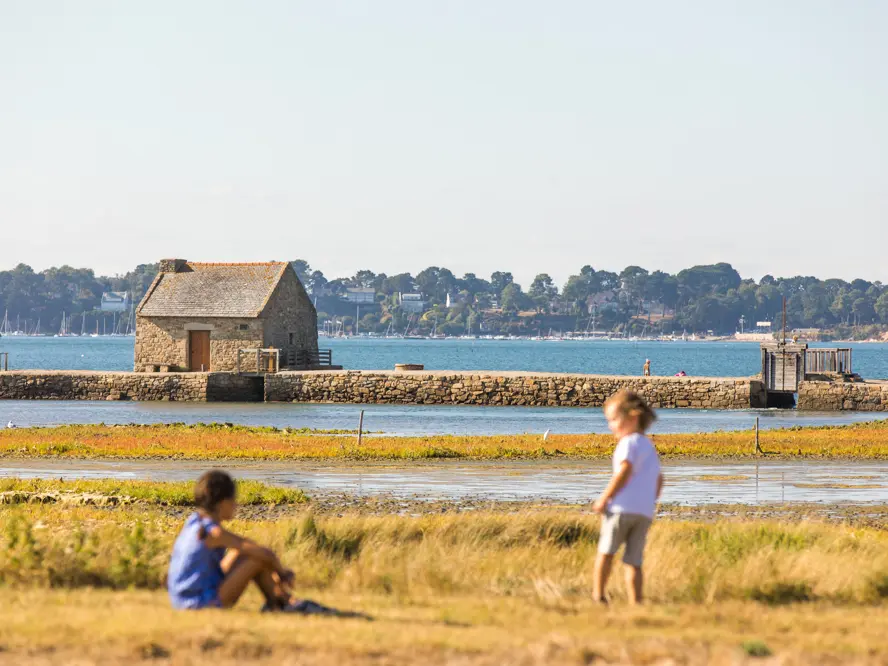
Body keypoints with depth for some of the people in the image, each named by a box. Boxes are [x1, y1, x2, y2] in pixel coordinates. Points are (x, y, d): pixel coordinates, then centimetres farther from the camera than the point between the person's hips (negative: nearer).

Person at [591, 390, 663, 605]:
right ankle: (636, 603, -2)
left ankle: (598, 595, 0)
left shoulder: (629, 443, -4)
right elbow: (658, 480, 25)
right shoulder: (649, 446, 23)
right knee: (634, 561, 5)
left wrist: (604, 498, -14)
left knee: (606, 551, 3)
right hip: (645, 512, 7)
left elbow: (624, 472, -16)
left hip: (622, 507, -7)